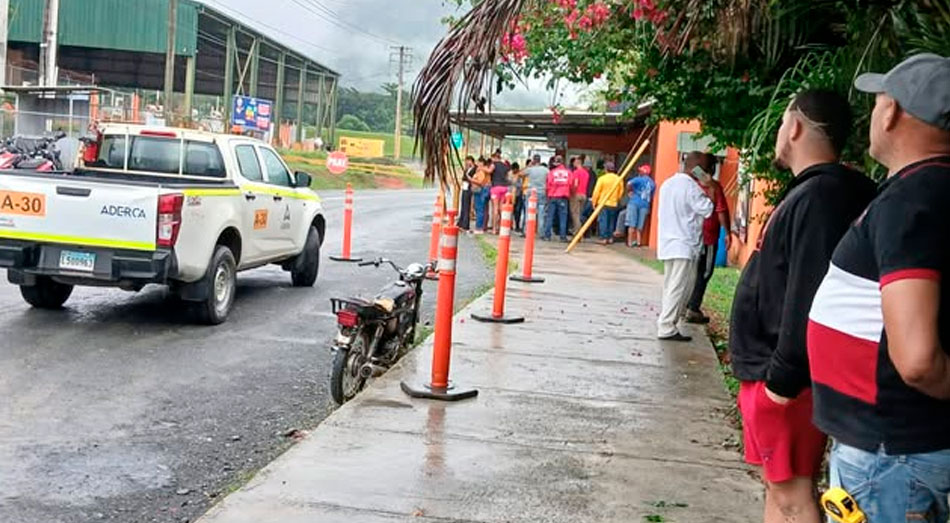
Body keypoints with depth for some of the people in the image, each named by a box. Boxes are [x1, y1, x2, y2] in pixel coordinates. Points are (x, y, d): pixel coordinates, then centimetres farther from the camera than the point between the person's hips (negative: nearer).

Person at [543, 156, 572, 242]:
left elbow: (548, 185, -1)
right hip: (564, 197, 0)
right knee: (563, 217, 3)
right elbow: (571, 185, 3)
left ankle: (547, 235, 2)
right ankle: (563, 236, 0)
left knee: (550, 216, 4)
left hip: (553, 196, 0)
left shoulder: (552, 172, -1)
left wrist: (547, 193, 15)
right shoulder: (568, 172, 2)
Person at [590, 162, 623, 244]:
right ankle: (610, 238, 16)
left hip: (603, 203, -4)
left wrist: (594, 202, 4)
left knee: (603, 221, 0)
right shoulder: (619, 179, 1)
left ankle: (604, 238, -4)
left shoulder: (602, 178, -9)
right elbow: (621, 192, 9)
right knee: (611, 221, 14)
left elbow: (597, 192, -6)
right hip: (613, 204, 4)